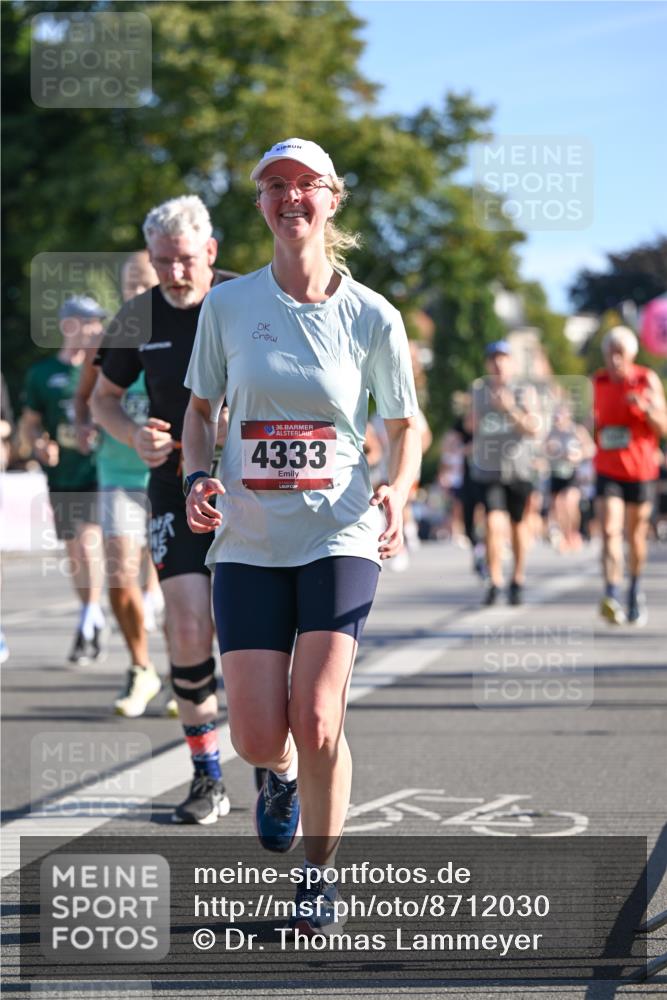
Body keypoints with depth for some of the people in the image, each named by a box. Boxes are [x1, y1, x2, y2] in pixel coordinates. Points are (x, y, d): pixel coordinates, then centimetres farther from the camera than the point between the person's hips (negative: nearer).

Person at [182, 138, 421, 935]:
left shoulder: (372, 317, -2)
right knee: (258, 739, -4)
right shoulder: (228, 306, 1)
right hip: (249, 542, 2)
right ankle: (281, 775, 36)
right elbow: (200, 410, 13)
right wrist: (198, 479, -6)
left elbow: (405, 427, 9)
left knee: (317, 724, -15)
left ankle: (319, 876, 8)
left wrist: (395, 496, -10)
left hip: (340, 539, -1)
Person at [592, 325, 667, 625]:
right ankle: (612, 598, -26)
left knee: (635, 535, 12)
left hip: (640, 470, -1)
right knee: (609, 532, -16)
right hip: (607, 471, 1)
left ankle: (635, 592, 34)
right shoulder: (597, 382, 2)